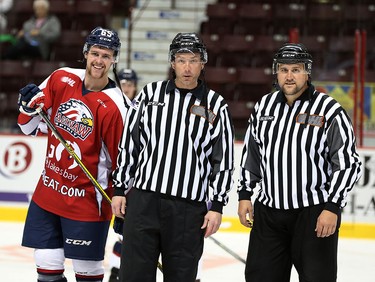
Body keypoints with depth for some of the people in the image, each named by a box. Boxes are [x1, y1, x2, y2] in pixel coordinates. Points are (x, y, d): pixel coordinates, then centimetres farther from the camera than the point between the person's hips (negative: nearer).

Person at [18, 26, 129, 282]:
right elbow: (32, 127, 10)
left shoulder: (116, 106, -16)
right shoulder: (61, 79, 0)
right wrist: (30, 107, -11)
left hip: (87, 197, -5)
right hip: (48, 191, 5)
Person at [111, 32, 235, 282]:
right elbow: (129, 143, 10)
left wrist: (218, 205, -1)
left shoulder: (216, 106, 3)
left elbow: (223, 160, 4)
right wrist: (119, 189, 7)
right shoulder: (151, 94, 6)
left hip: (189, 207, -1)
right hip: (143, 198, 1)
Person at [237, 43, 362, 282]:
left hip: (315, 213, -5)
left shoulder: (330, 111, -10)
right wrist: (245, 194, 11)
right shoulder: (264, 106, 7)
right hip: (268, 211, 5)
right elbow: (251, 153, 17)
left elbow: (349, 163, -9)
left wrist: (333, 207, -15)